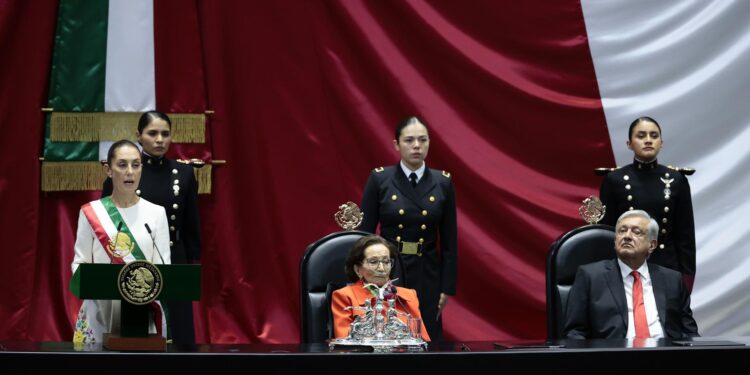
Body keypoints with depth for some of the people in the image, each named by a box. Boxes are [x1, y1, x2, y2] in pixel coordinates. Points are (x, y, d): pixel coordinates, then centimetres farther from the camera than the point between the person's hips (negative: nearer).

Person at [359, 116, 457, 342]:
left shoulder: (443, 182, 2)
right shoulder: (379, 179, -3)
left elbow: (449, 241, 4)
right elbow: (365, 234, -3)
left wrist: (447, 287, 1)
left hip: (427, 276, 2)